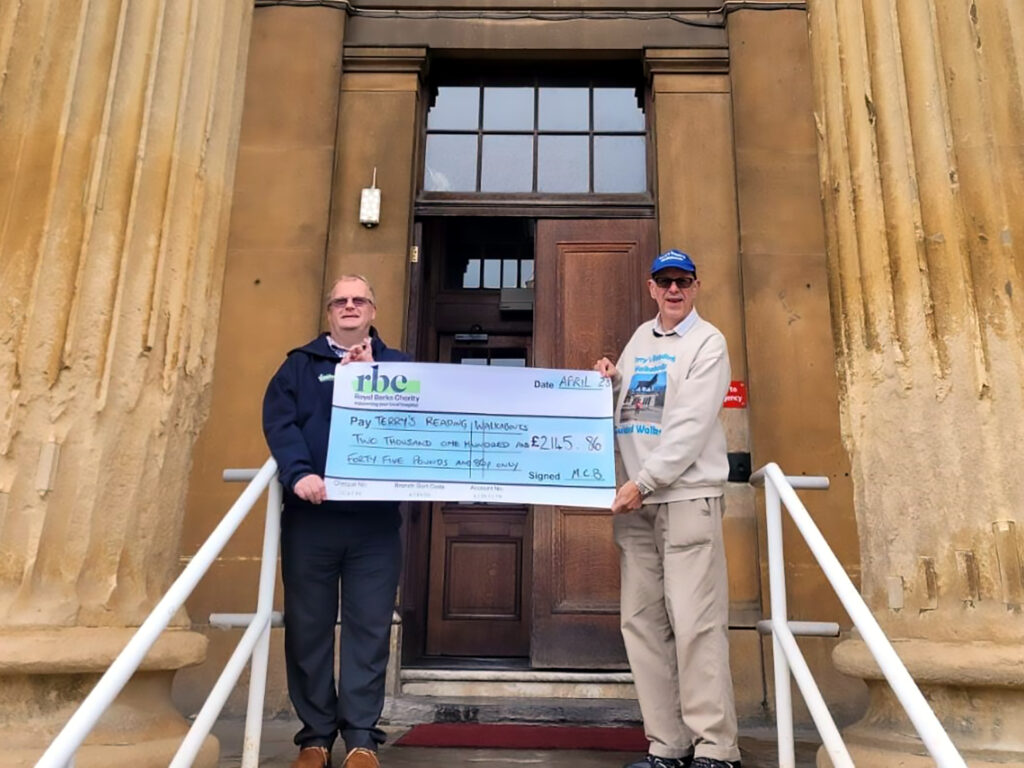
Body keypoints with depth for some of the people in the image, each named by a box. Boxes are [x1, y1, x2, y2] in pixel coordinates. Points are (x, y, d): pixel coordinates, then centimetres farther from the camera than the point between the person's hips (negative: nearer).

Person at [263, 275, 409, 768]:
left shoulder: (396, 364, 15)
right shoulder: (301, 363, 12)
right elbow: (278, 420, -4)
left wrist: (370, 375, -11)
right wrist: (299, 473, -20)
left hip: (375, 519, 0)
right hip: (310, 516, 0)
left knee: (369, 627, 1)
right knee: (308, 626, 5)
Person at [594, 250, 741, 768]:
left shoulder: (708, 342, 0)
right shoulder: (640, 337, 19)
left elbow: (691, 427, -11)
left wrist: (644, 482, -15)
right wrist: (607, 380, 5)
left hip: (687, 495, -6)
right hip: (636, 498, 6)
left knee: (695, 624, -8)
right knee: (641, 622, 5)